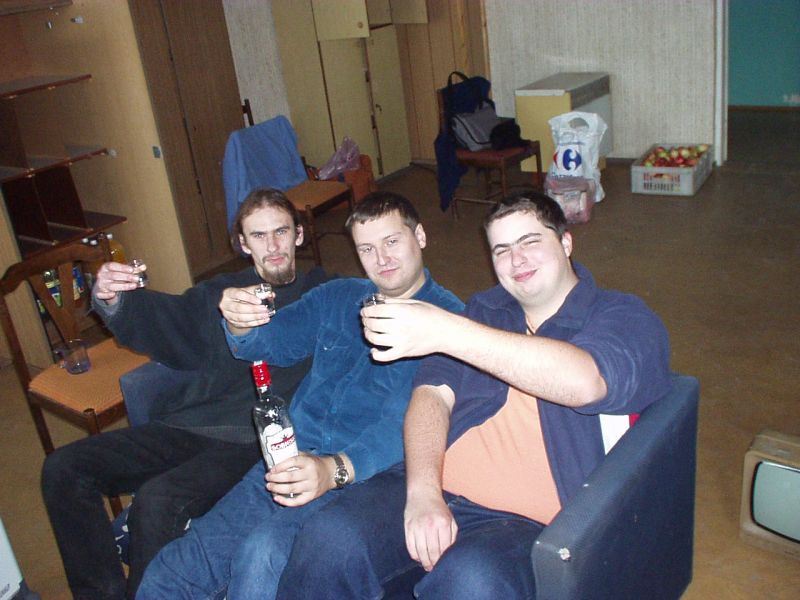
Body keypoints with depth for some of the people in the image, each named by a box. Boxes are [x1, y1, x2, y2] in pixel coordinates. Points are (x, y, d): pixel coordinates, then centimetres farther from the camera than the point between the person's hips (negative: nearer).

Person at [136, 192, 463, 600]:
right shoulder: (336, 298, 20)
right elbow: (271, 343, 13)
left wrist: (336, 469, -28)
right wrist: (239, 324, -12)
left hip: (363, 476, -5)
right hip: (290, 464, 6)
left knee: (262, 554, -31)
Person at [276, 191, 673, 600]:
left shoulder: (626, 319, 3)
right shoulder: (486, 309, 19)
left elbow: (583, 382, -20)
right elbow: (433, 394, 8)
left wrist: (444, 332, -26)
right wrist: (423, 492, -12)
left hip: (532, 523, -4)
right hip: (433, 492, 4)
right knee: (330, 539, -23)